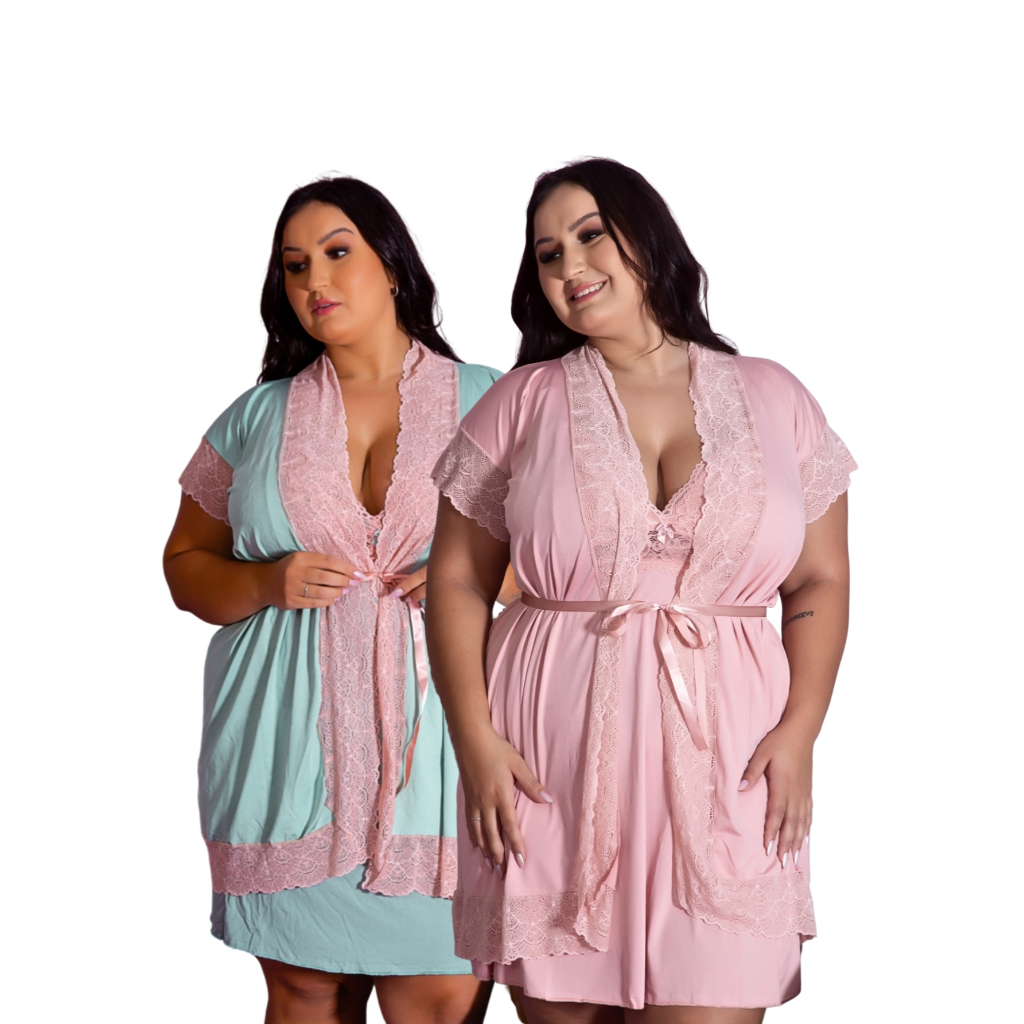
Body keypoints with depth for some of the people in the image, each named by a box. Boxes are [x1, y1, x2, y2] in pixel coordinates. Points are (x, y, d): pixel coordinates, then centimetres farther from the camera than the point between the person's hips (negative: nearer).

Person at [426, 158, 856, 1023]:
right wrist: (475, 741, -6)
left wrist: (799, 732, -5)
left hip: (722, 769, 0)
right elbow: (458, 580, 5)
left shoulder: (774, 399, 8)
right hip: (552, 763, 0)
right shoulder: (524, 402, 7)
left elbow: (820, 581, 8)